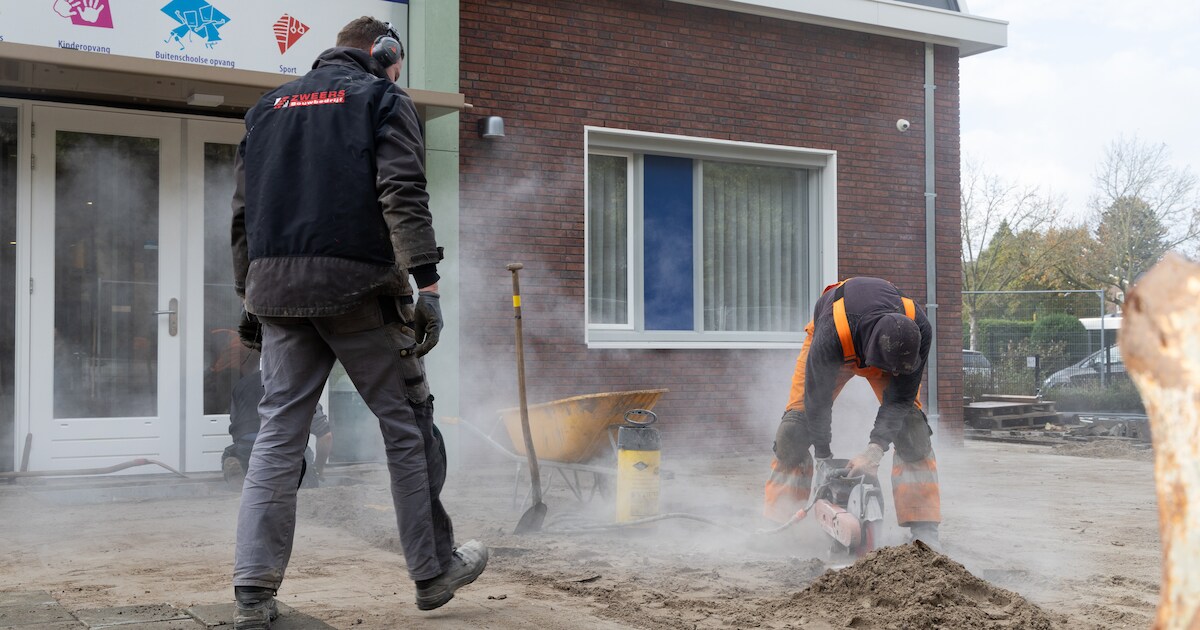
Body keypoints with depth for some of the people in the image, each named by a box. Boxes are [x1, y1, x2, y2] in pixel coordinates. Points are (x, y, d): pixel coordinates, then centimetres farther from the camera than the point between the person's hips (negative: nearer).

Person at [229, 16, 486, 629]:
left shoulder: (268, 107, 22)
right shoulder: (382, 99, 5)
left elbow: (243, 211, 19)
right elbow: (403, 195, -10)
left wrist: (250, 296, 21)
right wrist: (427, 285, -14)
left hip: (277, 286, 5)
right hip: (356, 286, -5)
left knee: (279, 434, 6)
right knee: (407, 427, 7)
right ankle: (433, 571, 14)